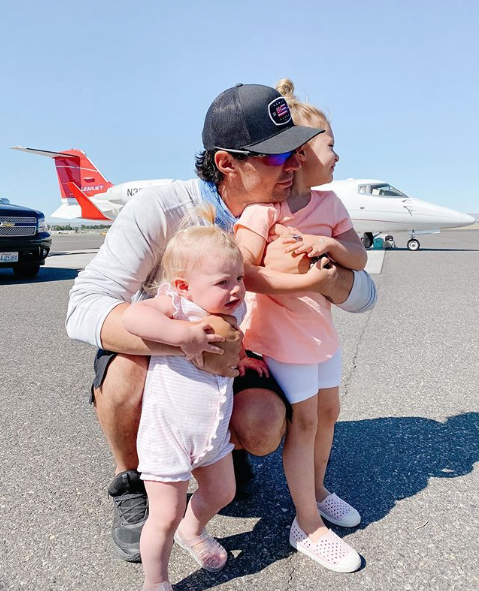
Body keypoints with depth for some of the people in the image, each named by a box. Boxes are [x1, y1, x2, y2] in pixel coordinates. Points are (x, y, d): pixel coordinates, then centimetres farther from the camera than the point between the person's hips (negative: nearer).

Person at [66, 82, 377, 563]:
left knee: (263, 426, -25)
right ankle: (130, 485, -2)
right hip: (149, 348, -2)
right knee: (125, 373, -36)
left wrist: (322, 277, -37)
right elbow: (84, 310, -36)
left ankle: (224, 446, 16)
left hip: (227, 354, 3)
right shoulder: (160, 209, -28)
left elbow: (364, 296, -13)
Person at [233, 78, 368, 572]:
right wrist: (300, 280, -24)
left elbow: (360, 258, 0)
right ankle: (307, 526, 22)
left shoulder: (330, 203, 5)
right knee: (303, 421, 2)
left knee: (328, 409, 18)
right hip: (283, 330, -8)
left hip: (321, 326, 8)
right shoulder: (266, 203, -18)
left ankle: (317, 489, 44)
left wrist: (328, 243, -18)